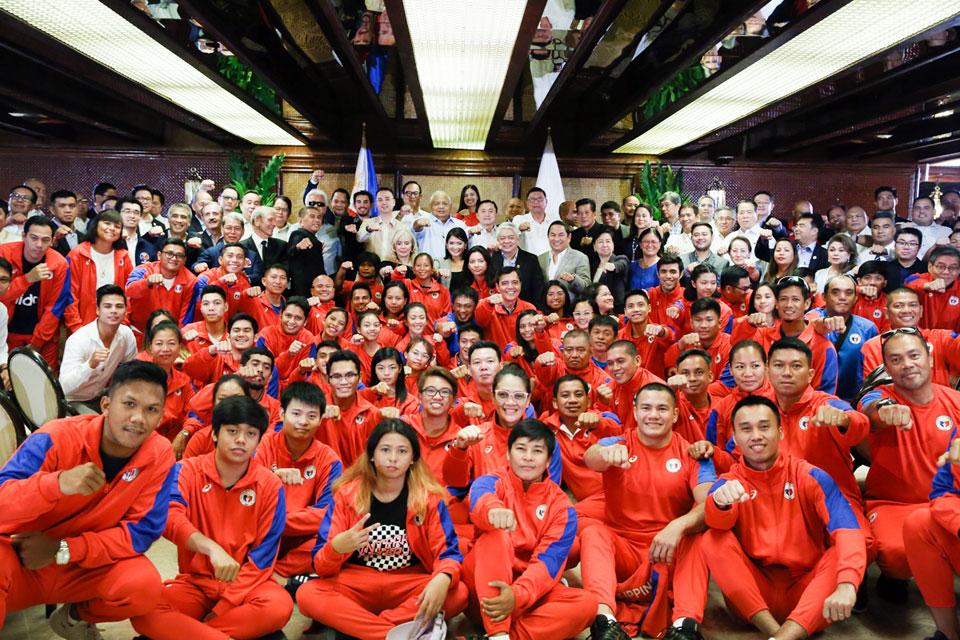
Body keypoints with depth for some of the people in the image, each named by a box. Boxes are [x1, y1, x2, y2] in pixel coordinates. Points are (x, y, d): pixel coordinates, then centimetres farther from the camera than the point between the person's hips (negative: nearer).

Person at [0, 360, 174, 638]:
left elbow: (142, 531, -13)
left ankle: (77, 617, 9)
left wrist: (61, 549, -21)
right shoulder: (57, 438, -20)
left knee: (146, 586, -25)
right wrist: (58, 482, -45)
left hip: (85, 565, 3)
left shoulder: (160, 456, -13)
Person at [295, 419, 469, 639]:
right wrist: (336, 548, -32)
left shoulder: (429, 497, -5)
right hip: (355, 586, 1)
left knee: (458, 594, -27)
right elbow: (320, 566, -8)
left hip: (409, 587, 0)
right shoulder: (346, 494, -5)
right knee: (307, 594, -27)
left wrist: (442, 579, -33)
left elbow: (448, 552, -9)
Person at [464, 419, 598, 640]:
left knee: (586, 603, -23)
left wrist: (517, 594, -33)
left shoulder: (561, 506, -1)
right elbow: (479, 496, -31)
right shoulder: (495, 482, -4)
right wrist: (493, 509, -57)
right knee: (496, 534, -29)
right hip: (484, 585, -2)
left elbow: (548, 562, -13)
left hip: (528, 588, 2)